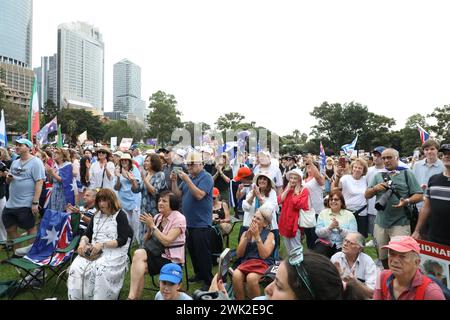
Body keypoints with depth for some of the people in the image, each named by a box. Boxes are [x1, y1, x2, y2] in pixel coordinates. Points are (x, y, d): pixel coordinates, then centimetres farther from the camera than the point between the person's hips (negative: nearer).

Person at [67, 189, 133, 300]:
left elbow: (122, 240, -9)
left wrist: (102, 244, -19)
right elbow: (87, 234, 18)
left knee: (100, 271, -33)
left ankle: (100, 297, -15)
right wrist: (83, 242, -6)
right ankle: (75, 298, -8)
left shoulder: (120, 216, -2)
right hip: (94, 251, 6)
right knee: (76, 267, -21)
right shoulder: (97, 216, 18)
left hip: (114, 253, -5)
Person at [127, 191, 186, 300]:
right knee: (139, 253, -24)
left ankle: (132, 296, -12)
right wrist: (149, 227, -9)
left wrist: (152, 225, -17)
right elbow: (146, 241, 9)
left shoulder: (179, 218, -10)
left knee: (139, 254, -23)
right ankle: (133, 296, -12)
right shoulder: (157, 217, 7)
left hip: (171, 259, -5)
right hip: (157, 254, 6)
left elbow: (166, 241, -20)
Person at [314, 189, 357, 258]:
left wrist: (340, 228, -22)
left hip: (342, 245, -1)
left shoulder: (349, 215, 3)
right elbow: (318, 232, -4)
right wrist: (329, 227, -21)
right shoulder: (323, 213, 5)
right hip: (325, 244, 1)